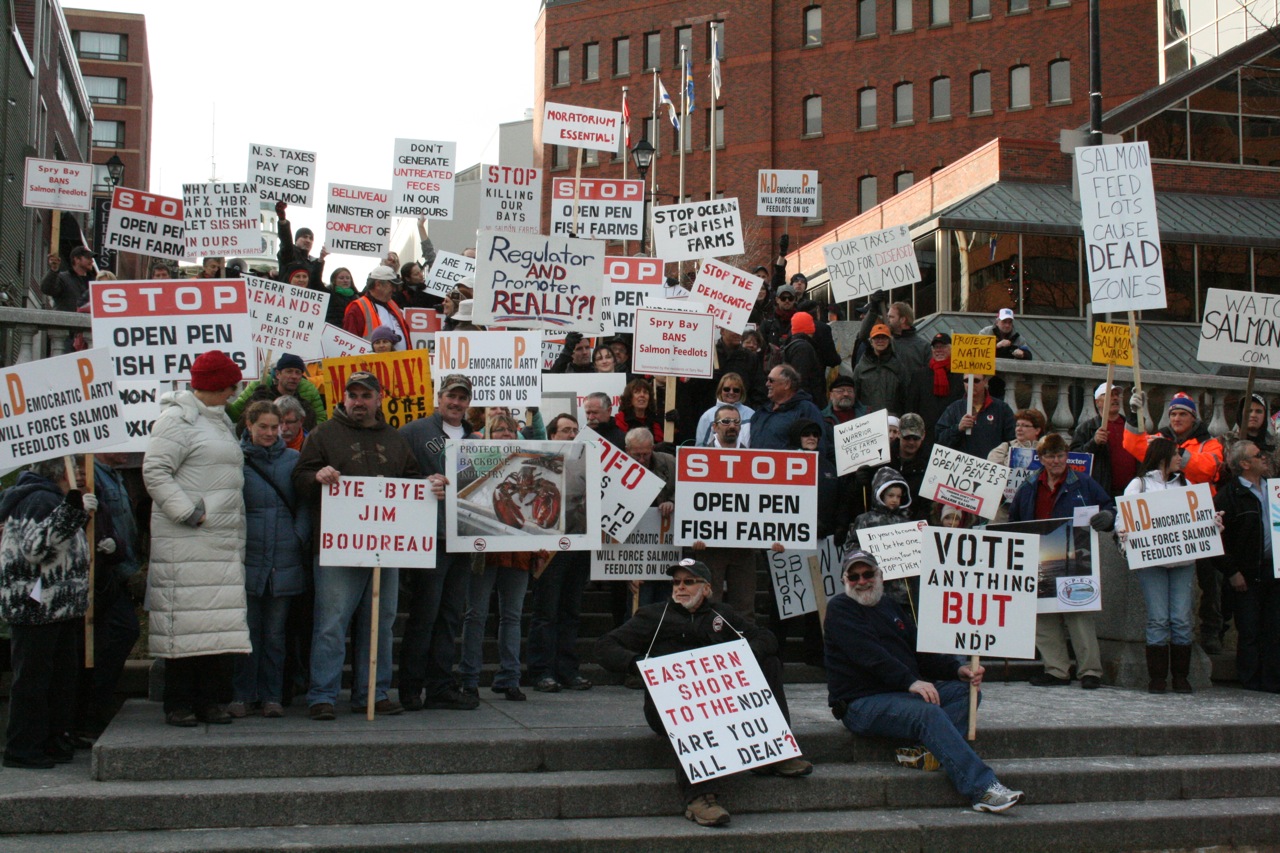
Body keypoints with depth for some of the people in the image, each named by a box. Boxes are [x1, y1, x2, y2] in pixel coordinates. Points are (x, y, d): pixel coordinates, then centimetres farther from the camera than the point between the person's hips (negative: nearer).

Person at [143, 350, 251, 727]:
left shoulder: (221, 420, 22)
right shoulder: (178, 419, -6)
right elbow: (155, 471, -14)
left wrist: (238, 536, 20)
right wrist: (188, 512, -18)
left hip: (223, 541, 8)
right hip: (186, 542, -8)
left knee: (219, 620, 7)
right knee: (185, 621, -6)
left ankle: (210, 699, 13)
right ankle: (178, 704, 1)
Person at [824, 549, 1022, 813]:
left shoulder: (889, 606, 23)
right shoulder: (839, 609, -2)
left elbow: (920, 650, 18)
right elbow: (870, 655, -16)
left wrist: (958, 670, 1)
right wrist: (911, 682, -26)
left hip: (906, 691, 8)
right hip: (862, 703, -8)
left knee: (966, 690, -8)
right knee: (929, 713, -31)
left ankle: (926, 751, -29)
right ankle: (983, 791, -39)